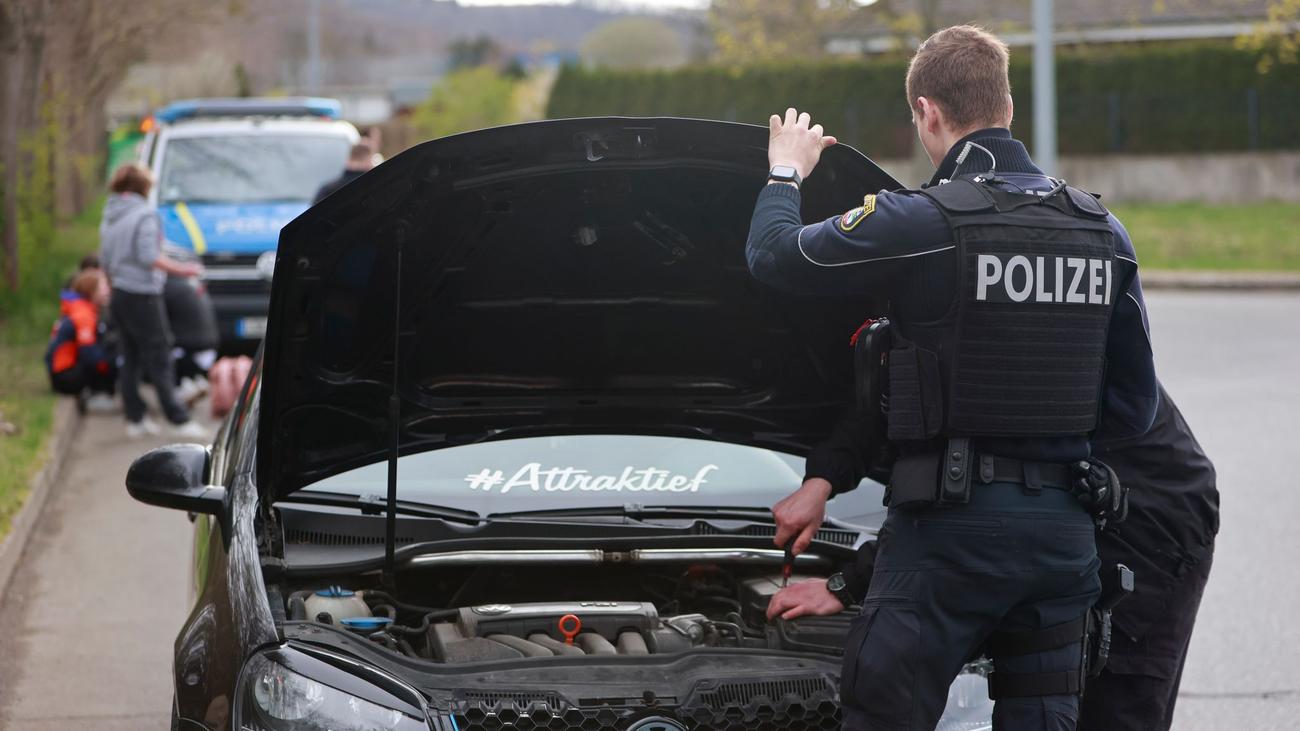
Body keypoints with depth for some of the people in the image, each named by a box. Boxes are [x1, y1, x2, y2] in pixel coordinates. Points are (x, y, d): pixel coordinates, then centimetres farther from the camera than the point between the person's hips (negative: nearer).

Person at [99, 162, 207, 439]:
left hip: (119, 294, 8)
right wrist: (181, 269, -14)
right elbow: (149, 257, -20)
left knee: (130, 359, 12)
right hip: (142, 295, -8)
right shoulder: (144, 215, -12)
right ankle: (178, 419, -5)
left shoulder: (109, 218, 12)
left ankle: (135, 419, 15)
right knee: (159, 359, -6)